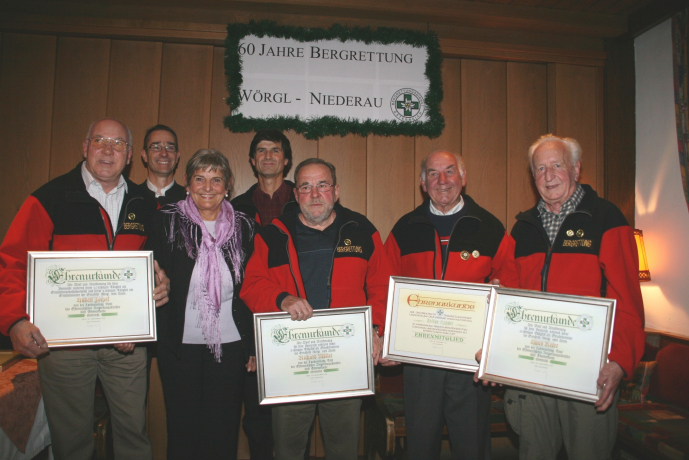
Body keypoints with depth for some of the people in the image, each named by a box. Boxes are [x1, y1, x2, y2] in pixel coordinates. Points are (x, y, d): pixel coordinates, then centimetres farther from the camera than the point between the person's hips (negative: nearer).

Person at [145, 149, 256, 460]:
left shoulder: (243, 227, 3)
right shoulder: (166, 222, 0)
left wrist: (253, 348, 4)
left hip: (230, 345, 1)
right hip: (179, 344, 0)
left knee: (223, 433, 10)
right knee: (182, 427, 11)